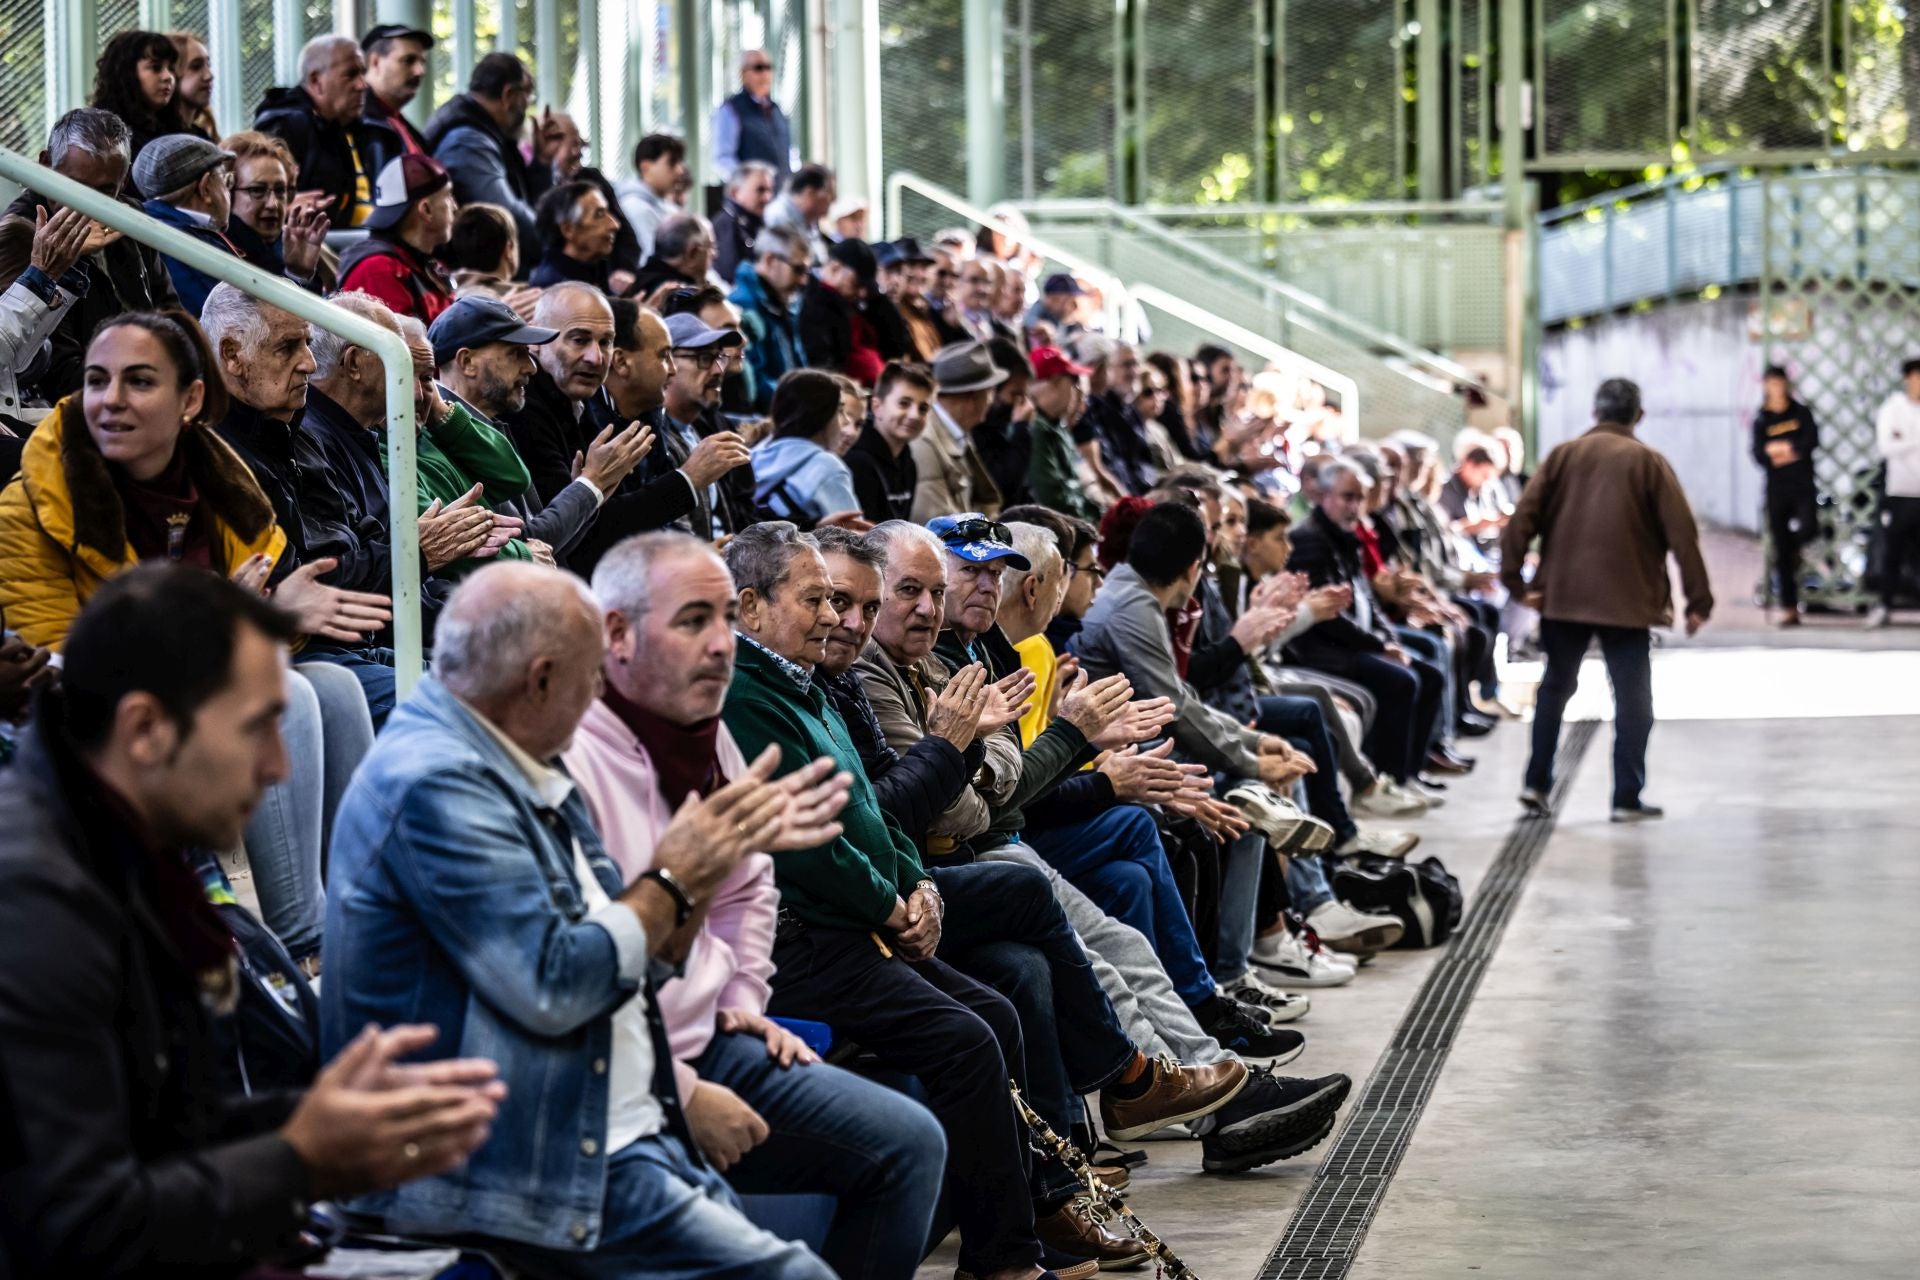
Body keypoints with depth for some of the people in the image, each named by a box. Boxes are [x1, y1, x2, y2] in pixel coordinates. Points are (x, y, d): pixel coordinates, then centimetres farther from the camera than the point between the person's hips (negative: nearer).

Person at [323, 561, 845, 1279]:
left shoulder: (524, 771, 15)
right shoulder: (438, 786, -17)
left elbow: (642, 949, 21)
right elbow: (554, 987, -21)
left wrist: (732, 842, 14)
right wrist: (671, 882, -8)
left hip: (619, 1136, 10)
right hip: (532, 1173, -10)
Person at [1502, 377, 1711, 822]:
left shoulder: (1563, 456, 5)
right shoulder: (1648, 463, -1)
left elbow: (1523, 518, -4)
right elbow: (1681, 532, -6)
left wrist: (1515, 579, -2)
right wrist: (1698, 599, -2)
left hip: (1562, 597, 3)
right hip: (1627, 601, -3)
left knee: (1555, 688, 18)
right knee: (1632, 698, 5)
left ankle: (1537, 784, 14)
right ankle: (1627, 798, 2)